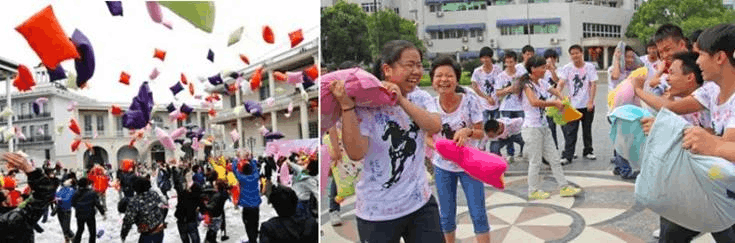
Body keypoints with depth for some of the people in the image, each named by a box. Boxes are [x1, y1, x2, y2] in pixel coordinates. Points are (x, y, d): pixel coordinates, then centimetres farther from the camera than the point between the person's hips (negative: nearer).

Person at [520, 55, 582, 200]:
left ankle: (564, 187, 18)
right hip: (532, 127, -8)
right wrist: (554, 103, -22)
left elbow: (555, 92, 23)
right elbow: (534, 102, -31)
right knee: (535, 161, 1)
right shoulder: (527, 84, -14)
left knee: (554, 158, 11)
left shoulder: (542, 83, 9)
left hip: (544, 126, 8)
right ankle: (533, 191, 14)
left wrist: (562, 99, 2)